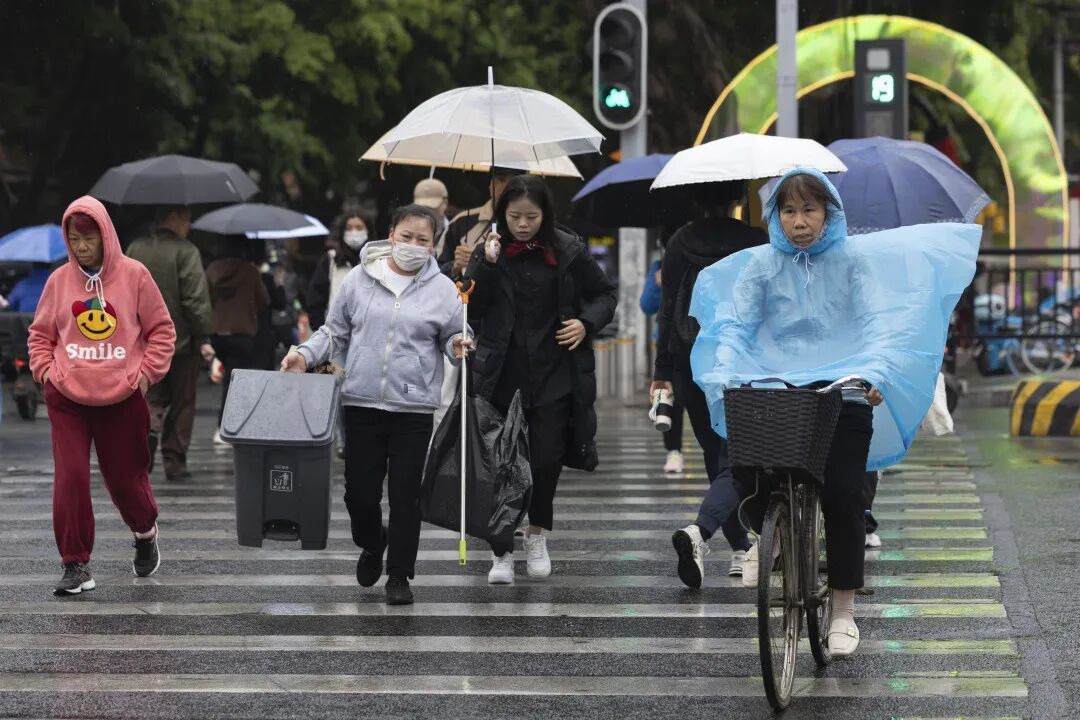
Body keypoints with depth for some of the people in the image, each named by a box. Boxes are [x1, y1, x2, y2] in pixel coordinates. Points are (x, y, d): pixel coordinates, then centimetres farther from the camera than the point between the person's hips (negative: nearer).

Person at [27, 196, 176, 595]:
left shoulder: (134, 276, -3)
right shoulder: (59, 280, 3)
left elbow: (162, 330, 3)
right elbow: (41, 334, 14)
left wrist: (146, 372, -5)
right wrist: (45, 370, 0)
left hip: (122, 398, -1)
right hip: (67, 398, 1)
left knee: (125, 478, 9)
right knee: (70, 478, -7)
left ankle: (145, 533, 39)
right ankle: (76, 564, -1)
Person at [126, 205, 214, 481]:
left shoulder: (135, 249, 6)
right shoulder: (185, 251, -11)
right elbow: (196, 299, -15)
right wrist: (203, 338, -11)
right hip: (180, 340, -4)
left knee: (153, 397, 14)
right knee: (181, 404, 7)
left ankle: (149, 428, -17)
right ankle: (174, 463, 7)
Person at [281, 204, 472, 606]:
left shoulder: (443, 290, 2)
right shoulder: (359, 280, 3)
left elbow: (452, 340, 9)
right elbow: (335, 332, 12)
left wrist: (458, 347, -14)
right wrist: (305, 355, -4)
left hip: (413, 408, -1)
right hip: (361, 403, 1)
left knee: (405, 495, 2)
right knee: (360, 491, 5)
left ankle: (399, 574, 14)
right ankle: (371, 546, 36)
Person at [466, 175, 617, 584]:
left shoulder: (568, 252, -1)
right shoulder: (490, 250, 0)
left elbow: (604, 294, 11)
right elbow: (470, 309, -6)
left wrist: (587, 323, -8)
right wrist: (487, 265, -19)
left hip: (554, 376, 0)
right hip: (502, 376, 0)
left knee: (546, 459, -2)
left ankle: (537, 534, 24)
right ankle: (502, 551, 12)